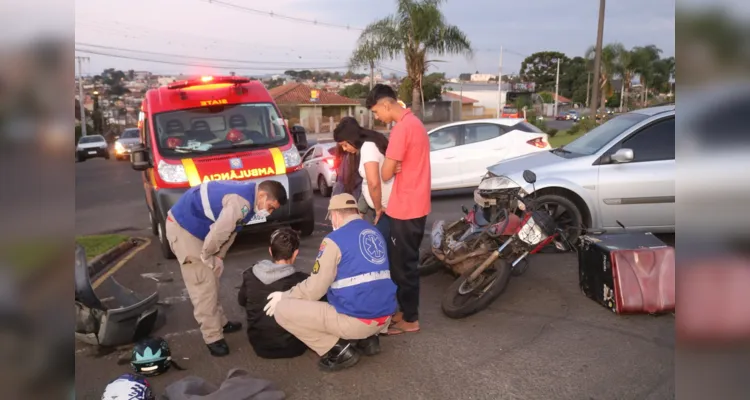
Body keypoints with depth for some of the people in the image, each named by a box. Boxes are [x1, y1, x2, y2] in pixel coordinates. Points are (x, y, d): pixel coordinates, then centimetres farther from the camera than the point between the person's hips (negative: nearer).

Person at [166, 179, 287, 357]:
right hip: (182, 226, -10)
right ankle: (213, 337, -1)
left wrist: (218, 256, 6)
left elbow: (229, 229, 10)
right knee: (203, 284, -8)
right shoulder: (241, 202, -29)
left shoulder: (246, 195, 3)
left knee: (211, 280, 18)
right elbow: (218, 233, -28)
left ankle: (219, 322, 31)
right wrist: (206, 256, -11)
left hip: (195, 225, 10)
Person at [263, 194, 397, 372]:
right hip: (385, 316, 8)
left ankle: (339, 350, -2)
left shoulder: (335, 239, -10)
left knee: (282, 310, -3)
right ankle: (368, 339, 17)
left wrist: (284, 296, 8)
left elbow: (314, 289, -10)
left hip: (356, 319, -8)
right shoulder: (376, 234, 13)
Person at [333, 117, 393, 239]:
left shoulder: (367, 147, -19)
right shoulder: (371, 144, 10)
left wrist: (378, 208, -18)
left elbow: (373, 183, -30)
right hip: (386, 207, 9)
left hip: (386, 208, -9)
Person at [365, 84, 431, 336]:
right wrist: (394, 165, 3)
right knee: (405, 262, 18)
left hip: (405, 208, -10)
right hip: (415, 205, 10)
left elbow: (386, 174, -18)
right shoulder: (414, 123, 13)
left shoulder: (401, 128, -19)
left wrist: (389, 166, 3)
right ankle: (406, 310, 30)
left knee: (402, 264, 1)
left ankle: (410, 319, 12)